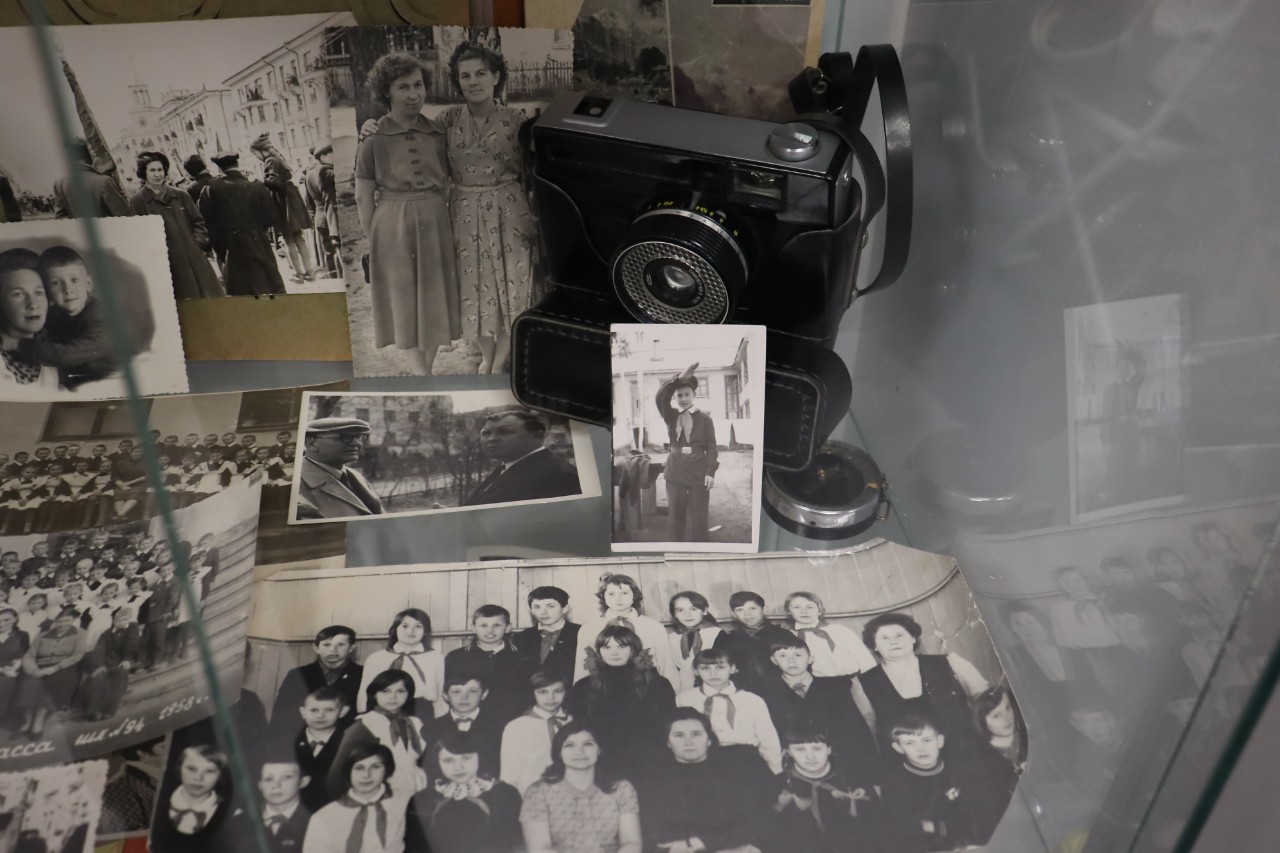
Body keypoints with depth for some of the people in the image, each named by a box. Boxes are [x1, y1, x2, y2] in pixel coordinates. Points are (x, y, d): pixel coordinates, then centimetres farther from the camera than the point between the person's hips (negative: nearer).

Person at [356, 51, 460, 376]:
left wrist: (439, 222, 8)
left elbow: (445, 186, 10)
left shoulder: (436, 135, 3)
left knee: (433, 299, 10)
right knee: (404, 301, 4)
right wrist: (373, 239, -1)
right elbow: (363, 198, -2)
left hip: (434, 224, 4)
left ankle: (424, 372, 25)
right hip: (393, 227, -3)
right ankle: (422, 375, 13)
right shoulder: (374, 140, -6)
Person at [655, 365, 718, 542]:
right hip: (675, 474, 2)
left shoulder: (704, 418, 2)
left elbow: (711, 447, 1)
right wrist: (679, 378, -22)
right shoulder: (671, 416, 6)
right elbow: (660, 397, -12)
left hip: (699, 474, -2)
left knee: (698, 520, 0)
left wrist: (710, 472, -8)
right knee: (677, 518, 5)